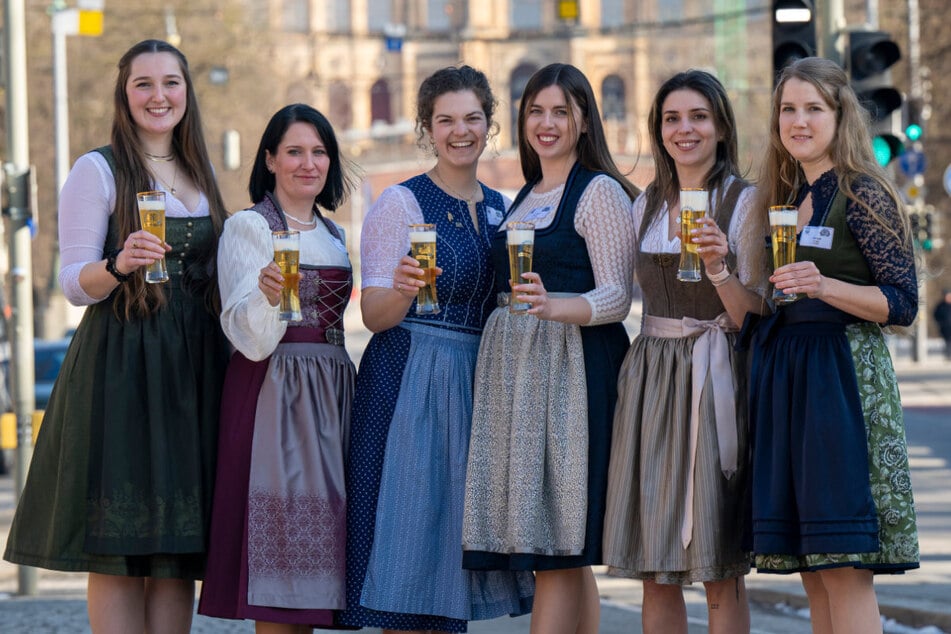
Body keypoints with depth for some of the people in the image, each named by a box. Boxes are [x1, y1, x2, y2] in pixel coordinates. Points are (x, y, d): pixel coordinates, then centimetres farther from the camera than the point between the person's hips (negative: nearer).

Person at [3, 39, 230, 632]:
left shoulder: (201, 174, 16)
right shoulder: (98, 171, -1)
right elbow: (74, 283, -6)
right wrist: (118, 266, -26)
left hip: (194, 370, 6)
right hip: (120, 367, -5)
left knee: (182, 543, 2)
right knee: (119, 548, -8)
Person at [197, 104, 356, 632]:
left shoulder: (334, 236, 17)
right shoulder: (249, 227, -4)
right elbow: (249, 337, -12)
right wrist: (268, 294, -31)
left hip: (331, 395, 7)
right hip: (273, 395, -7)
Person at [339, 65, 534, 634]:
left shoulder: (499, 208, 13)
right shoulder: (401, 203, -4)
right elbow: (374, 315, -9)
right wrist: (403, 288, -30)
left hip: (480, 380, 6)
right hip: (409, 380, -6)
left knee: (456, 529, 7)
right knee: (408, 537, -7)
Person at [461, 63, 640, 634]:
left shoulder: (601, 192, -4)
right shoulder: (525, 198, 20)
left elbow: (617, 298, -12)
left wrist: (553, 306, -27)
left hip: (574, 368, -8)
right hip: (514, 369, 8)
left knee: (558, 547, -10)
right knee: (564, 555, 5)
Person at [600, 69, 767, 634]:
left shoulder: (744, 202, -3)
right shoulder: (647, 206, 13)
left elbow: (752, 318, -7)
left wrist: (718, 266, -23)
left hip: (713, 380, -5)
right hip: (650, 377, 5)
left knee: (721, 572, -3)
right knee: (653, 568, 4)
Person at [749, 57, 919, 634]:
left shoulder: (861, 192, -5)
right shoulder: (784, 198, 16)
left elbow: (903, 303, -10)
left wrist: (825, 286, -22)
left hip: (843, 376, -7)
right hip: (781, 379, 7)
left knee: (845, 570, -11)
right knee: (812, 574, 6)